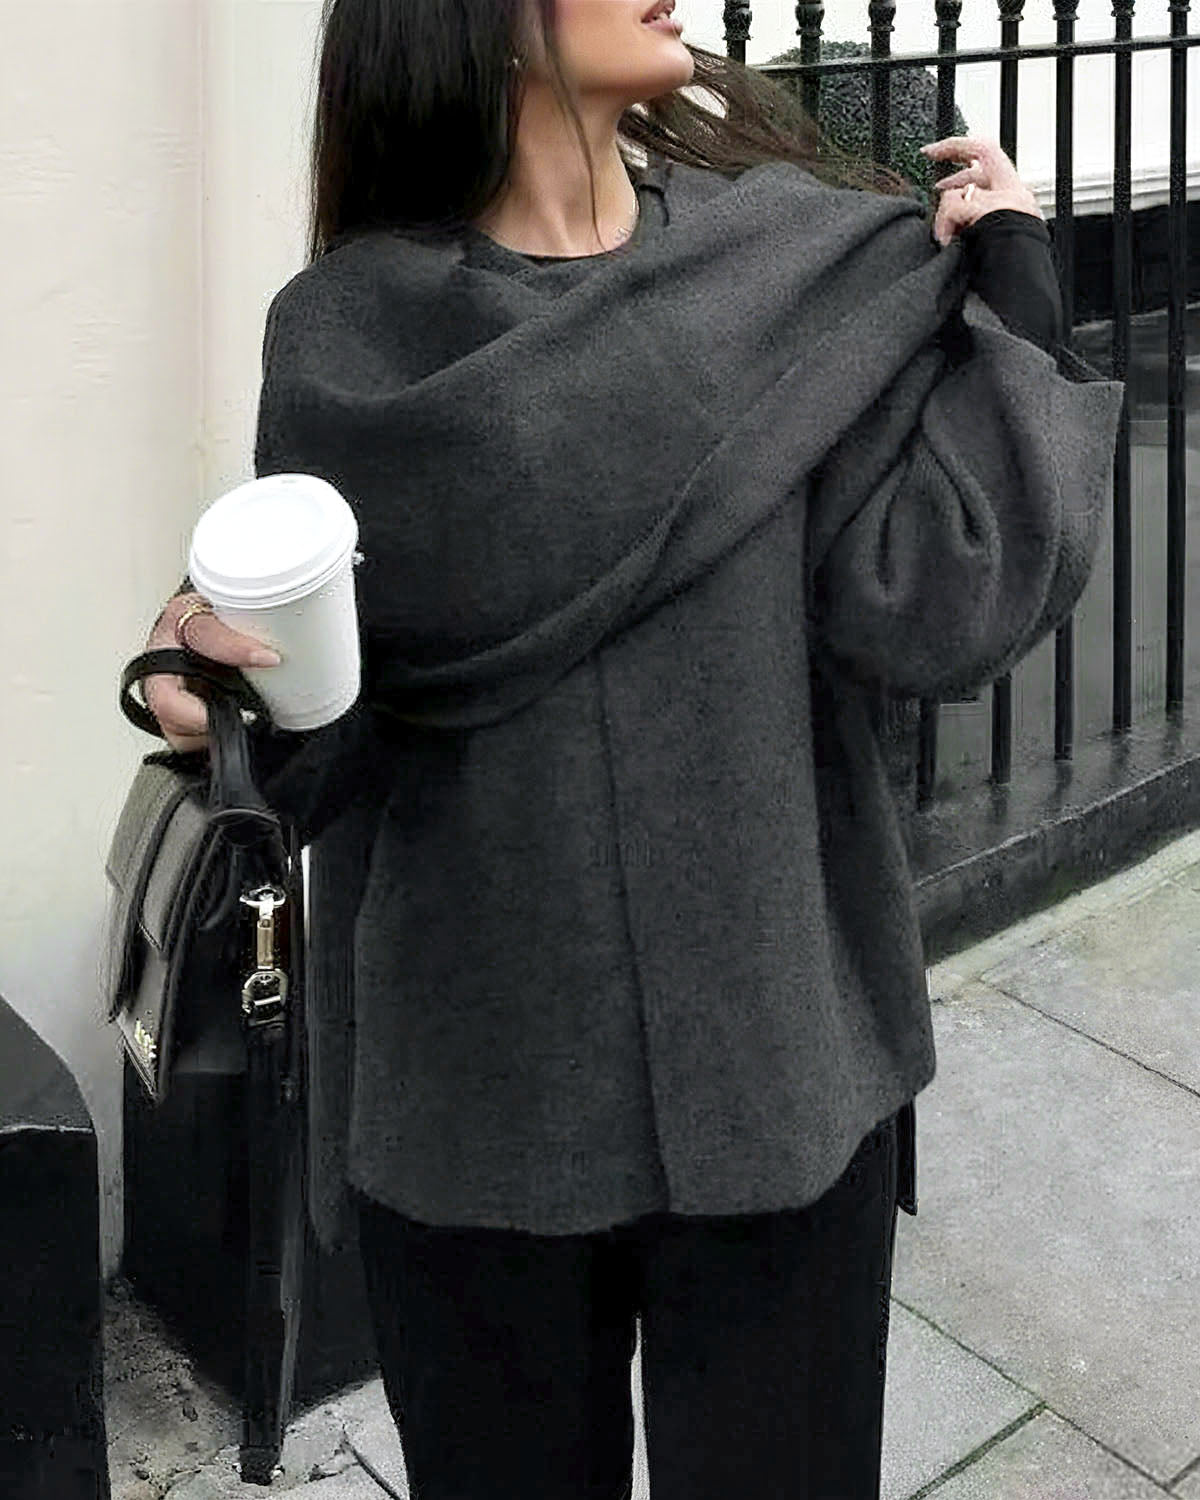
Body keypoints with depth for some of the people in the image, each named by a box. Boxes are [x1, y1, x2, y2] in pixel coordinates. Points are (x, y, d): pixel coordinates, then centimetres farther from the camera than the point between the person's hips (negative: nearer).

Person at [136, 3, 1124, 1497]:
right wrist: (225, 677, -20)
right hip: (481, 1082, 0)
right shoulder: (354, 328, -4)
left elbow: (940, 611, -10)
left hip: (780, 1052, 1)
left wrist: (1009, 283, -8)